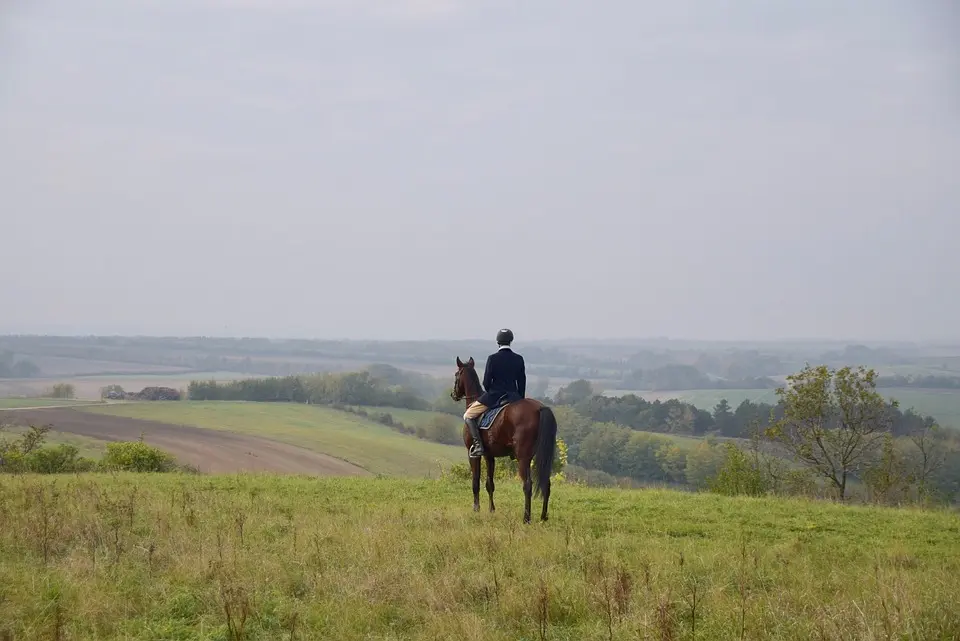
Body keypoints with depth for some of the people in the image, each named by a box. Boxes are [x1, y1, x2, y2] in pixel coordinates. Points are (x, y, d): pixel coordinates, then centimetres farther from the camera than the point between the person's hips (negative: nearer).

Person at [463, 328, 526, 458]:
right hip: (513, 397, 4)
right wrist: (520, 399, 17)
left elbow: (486, 382, -7)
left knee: (468, 416, 8)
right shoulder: (519, 359, 2)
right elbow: (522, 382, 6)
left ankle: (478, 445, -8)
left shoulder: (492, 358, -9)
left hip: (493, 396, -4)